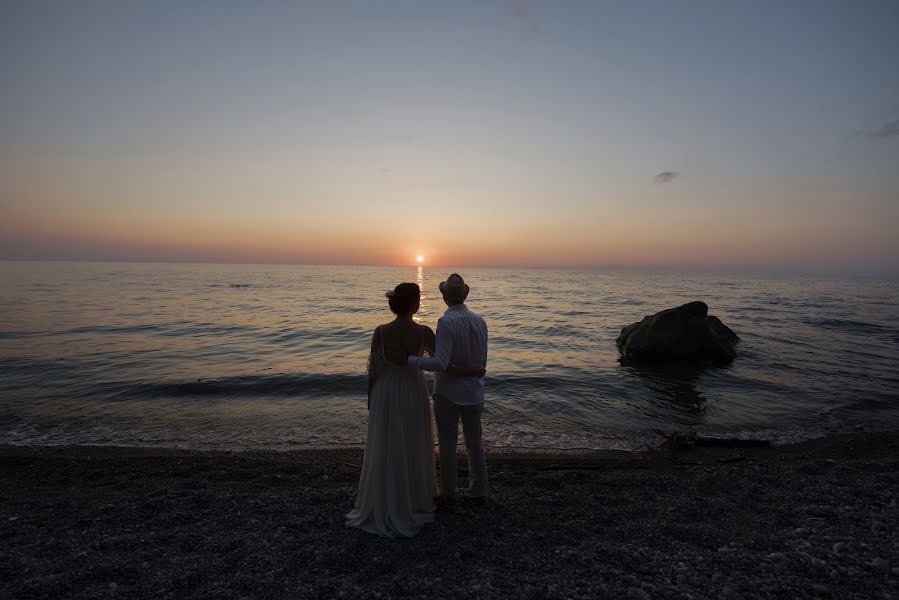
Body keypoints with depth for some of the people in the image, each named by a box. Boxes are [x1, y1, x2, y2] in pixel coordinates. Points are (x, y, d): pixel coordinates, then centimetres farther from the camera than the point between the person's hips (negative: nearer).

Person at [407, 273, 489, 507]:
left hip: (448, 392, -5)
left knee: (447, 444, 11)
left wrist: (407, 359, -25)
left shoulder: (446, 322, -20)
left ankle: (448, 494, 25)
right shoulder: (480, 321, -2)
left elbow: (440, 363, -26)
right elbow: (482, 363, 4)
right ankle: (479, 493, 31)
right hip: (474, 392, 5)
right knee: (475, 442, 18)